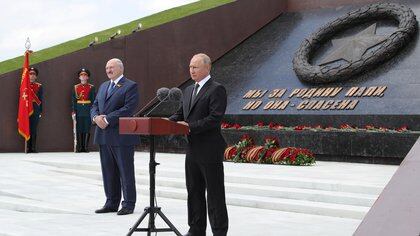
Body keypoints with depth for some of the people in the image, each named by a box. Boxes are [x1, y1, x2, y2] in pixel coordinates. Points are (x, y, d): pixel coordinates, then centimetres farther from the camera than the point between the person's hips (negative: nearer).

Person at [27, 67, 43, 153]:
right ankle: (28, 148, 1)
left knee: (34, 129, -1)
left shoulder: (39, 86, 8)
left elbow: (40, 100, 9)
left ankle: (33, 148, 2)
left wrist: (40, 111, 4)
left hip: (36, 109, 0)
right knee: (27, 129, -1)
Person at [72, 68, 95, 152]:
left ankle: (85, 147, 4)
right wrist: (73, 110, -1)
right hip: (79, 110, 1)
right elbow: (73, 100, 7)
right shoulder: (76, 87, 8)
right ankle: (79, 147, 5)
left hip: (88, 110, -1)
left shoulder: (91, 87, 4)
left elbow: (93, 100, 3)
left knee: (87, 129, -1)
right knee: (79, 129, 1)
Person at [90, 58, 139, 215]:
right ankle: (111, 203, 18)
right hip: (103, 136, 7)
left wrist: (107, 119, -18)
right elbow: (95, 106, 17)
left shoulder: (130, 86, -5)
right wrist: (96, 117, -6)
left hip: (122, 136, -7)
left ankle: (128, 204, 5)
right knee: (108, 172, 10)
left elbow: (128, 109, -16)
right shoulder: (103, 86, 19)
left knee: (126, 171, 0)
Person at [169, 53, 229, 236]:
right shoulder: (188, 91, 17)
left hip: (210, 151, -8)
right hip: (193, 150, 8)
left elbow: (215, 118, -19)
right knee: (194, 192, 13)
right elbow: (180, 114, 19)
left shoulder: (217, 89, -10)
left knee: (215, 194, -2)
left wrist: (190, 126, -22)